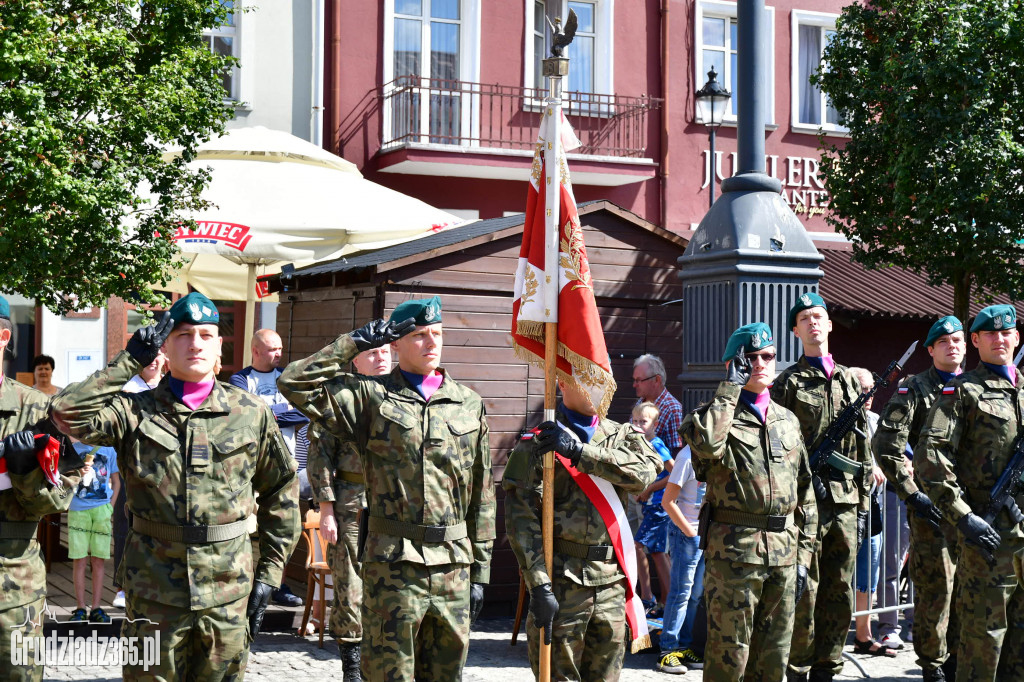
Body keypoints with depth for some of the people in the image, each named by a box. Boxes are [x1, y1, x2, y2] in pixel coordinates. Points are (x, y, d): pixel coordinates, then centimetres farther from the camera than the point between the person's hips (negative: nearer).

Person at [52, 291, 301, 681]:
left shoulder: (252, 414, 3)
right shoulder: (137, 412, 1)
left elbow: (281, 492, 9)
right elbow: (68, 412, -16)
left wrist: (269, 573, 5)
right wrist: (130, 360, -10)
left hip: (229, 595, 1)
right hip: (153, 594, -1)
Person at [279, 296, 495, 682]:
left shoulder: (469, 405, 9)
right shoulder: (371, 397, 0)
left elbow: (482, 494, 11)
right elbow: (295, 384, -11)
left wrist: (480, 570, 9)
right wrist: (355, 342, -7)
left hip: (453, 564, 3)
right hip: (392, 563, -3)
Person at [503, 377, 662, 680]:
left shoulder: (622, 436, 11)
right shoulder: (536, 443, -2)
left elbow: (645, 471, -12)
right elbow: (521, 520, -9)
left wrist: (579, 451, -21)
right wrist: (539, 585, -17)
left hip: (612, 580, 4)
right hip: (562, 579, -4)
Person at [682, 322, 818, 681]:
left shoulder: (787, 420, 16)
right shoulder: (717, 413, 0)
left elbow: (804, 492, 18)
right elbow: (706, 443, -27)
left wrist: (803, 554, 12)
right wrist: (731, 386, -17)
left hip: (783, 552, 5)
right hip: (734, 550, -5)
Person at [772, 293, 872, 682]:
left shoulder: (849, 381, 15)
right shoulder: (788, 383, 1)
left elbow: (863, 450, 16)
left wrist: (863, 504, 12)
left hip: (846, 503, 5)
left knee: (840, 595, 8)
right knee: (804, 593, -3)